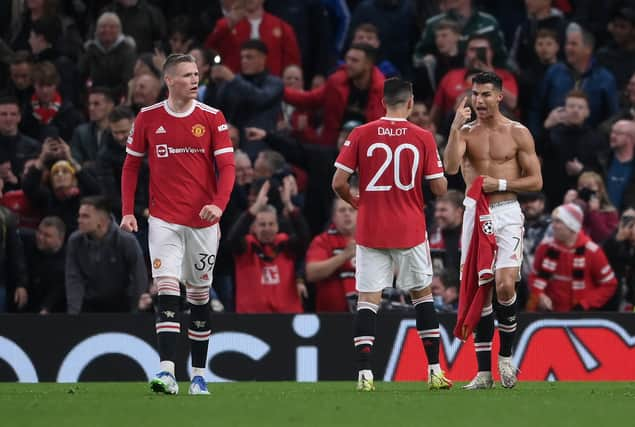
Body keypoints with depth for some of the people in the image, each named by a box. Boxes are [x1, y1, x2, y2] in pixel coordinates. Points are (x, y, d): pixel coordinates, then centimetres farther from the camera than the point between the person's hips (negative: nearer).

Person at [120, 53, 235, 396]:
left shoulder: (212, 118, 0)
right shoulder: (148, 118, 3)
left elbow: (226, 166, -5)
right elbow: (131, 165, 11)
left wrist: (218, 204, -22)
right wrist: (127, 211, 2)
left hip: (203, 220, 1)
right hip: (164, 220, -1)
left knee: (200, 295, 8)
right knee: (167, 291, -14)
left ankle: (198, 375, 17)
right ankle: (167, 372, -21)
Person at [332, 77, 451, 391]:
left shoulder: (361, 135, -2)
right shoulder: (423, 138, -3)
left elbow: (339, 183, -4)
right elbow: (440, 188, -1)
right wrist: (443, 178, 22)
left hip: (370, 230, 0)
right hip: (410, 230, 0)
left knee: (368, 300, 1)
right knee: (423, 294, 15)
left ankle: (364, 374, -10)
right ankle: (434, 371, 14)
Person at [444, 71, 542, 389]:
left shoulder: (518, 133, 2)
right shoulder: (466, 132, 7)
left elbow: (536, 181, 2)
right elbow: (450, 167, -12)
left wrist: (500, 184, -10)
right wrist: (456, 128, -18)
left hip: (507, 213, -2)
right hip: (475, 214, 2)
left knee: (505, 285, -17)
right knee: (480, 290, 2)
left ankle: (506, 355, 5)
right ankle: (484, 371, 6)